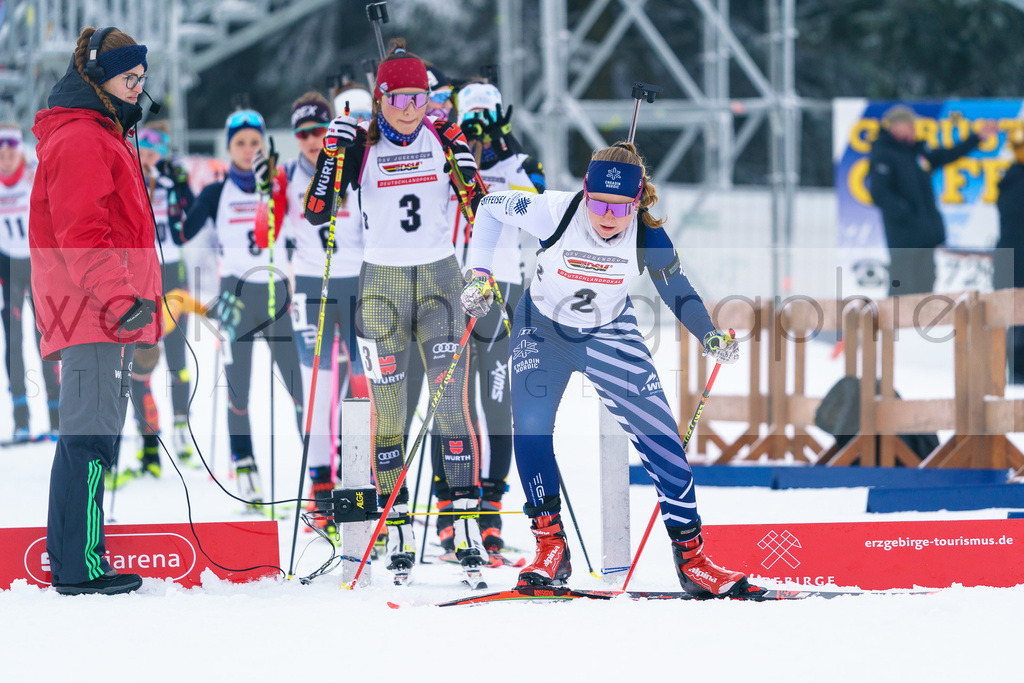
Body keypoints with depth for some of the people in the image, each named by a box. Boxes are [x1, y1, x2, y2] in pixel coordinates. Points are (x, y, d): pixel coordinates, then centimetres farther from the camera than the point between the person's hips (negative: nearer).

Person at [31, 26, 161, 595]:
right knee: (91, 436, -12)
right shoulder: (80, 141, -11)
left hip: (104, 315, 11)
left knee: (89, 436, 12)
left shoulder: (104, 137, 24)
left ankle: (68, 561, 17)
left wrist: (132, 299, 30)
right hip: (94, 318, -11)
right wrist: (121, 298, -27)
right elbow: (82, 237, -20)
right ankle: (82, 567, -14)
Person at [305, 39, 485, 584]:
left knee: (451, 401, -7)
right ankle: (397, 528, 5)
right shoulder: (362, 145, -2)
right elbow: (316, 213, -8)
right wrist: (334, 150, -17)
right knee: (388, 409, -1)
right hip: (382, 283, 0)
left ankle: (467, 521, -5)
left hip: (439, 276, 0)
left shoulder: (444, 139, 1)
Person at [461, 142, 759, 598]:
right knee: (530, 427, -20)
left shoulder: (647, 237, -23)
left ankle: (692, 559, 0)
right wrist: (479, 277, -16)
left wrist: (711, 337, -22)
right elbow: (491, 207, -10)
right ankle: (550, 548, -5)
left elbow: (677, 291, -6)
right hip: (542, 329, -1)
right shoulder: (554, 213, -28)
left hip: (609, 335, 1)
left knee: (661, 436, -9)